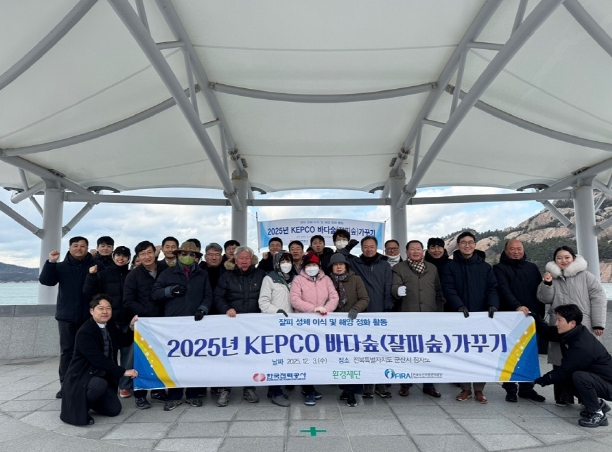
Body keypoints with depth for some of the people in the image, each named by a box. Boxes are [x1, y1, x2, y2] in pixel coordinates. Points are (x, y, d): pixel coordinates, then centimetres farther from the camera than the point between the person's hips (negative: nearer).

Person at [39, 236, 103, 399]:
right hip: (66, 316, 3)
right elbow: (45, 280, -5)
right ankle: (65, 385, 15)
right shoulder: (61, 266, 9)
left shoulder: (96, 265, -1)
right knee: (66, 351, 7)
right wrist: (51, 262, -14)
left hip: (89, 316, -2)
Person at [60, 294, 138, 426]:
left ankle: (86, 399, 23)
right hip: (82, 377, -7)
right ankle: (78, 409, -8)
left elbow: (123, 342, 14)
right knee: (100, 385, -38)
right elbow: (98, 360, -28)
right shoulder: (84, 333, -22)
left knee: (114, 409, 0)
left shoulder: (110, 327, 3)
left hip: (102, 376, 7)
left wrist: (132, 328, -5)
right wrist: (123, 372, -27)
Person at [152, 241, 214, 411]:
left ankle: (193, 394, 17)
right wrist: (170, 290, -11)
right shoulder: (168, 273, 10)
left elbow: (208, 296, 7)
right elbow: (154, 293, 5)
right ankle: (174, 396, 15)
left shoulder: (203, 275, 13)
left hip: (195, 323, 1)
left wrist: (202, 308, -10)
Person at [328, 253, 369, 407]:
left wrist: (356, 308, -25)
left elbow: (365, 299, -8)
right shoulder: (328, 281, 5)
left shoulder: (355, 279, -2)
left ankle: (351, 391, 5)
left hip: (353, 323, -2)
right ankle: (347, 388, 21)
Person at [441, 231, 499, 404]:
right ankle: (465, 388, 15)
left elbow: (492, 288, 3)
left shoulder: (485, 267, 10)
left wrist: (493, 304, -16)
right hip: (460, 316, -1)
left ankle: (479, 389, 15)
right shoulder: (450, 266, 4)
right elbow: (448, 289, -6)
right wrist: (459, 306, -21)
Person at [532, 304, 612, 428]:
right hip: (592, 376, 9)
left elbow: (564, 370, -25)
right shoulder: (571, 333, -6)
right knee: (560, 378, 4)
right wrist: (532, 316, -7)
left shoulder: (582, 347, -31)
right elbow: (548, 332, 5)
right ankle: (597, 403, 16)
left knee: (579, 376, -33)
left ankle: (597, 414, -12)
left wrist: (541, 380, -13)